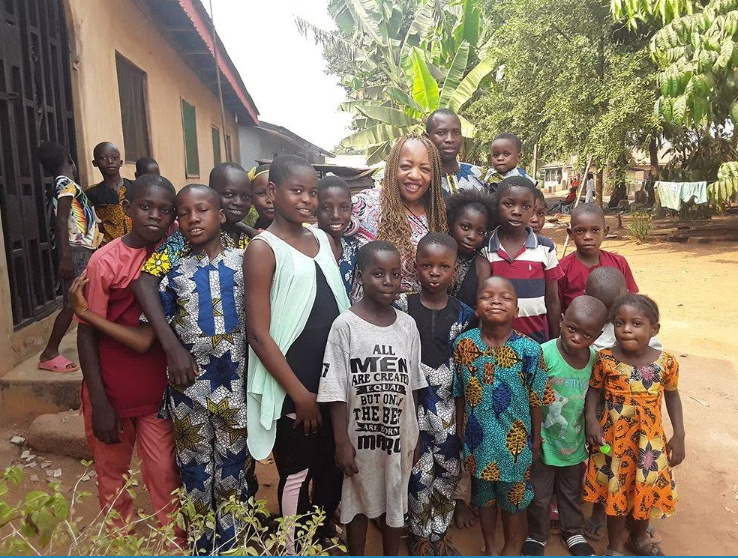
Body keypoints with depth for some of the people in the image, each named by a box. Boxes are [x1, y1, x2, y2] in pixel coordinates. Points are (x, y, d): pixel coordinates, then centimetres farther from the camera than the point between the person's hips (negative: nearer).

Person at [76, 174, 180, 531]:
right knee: (112, 473, 16)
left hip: (158, 391, 2)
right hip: (112, 393, -2)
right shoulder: (105, 261, -14)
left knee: (164, 475, 7)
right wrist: (100, 404, -12)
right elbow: (87, 334, -11)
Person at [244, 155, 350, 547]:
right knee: (297, 475, 9)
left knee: (333, 468, 17)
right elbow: (259, 334, -13)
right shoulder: (263, 249, -10)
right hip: (292, 386, -6)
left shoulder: (323, 240, 8)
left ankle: (323, 540, 38)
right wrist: (299, 393, -12)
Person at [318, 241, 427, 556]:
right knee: (359, 501, 16)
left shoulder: (407, 325, -2)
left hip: (398, 433, 3)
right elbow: (336, 389, -12)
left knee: (396, 501, 19)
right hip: (360, 434, -3)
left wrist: (414, 435, 8)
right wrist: (341, 441, -12)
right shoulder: (345, 324, -14)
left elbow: (412, 386, 5)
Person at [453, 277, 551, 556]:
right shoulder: (463, 344, -11)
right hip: (479, 439, 2)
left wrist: (536, 439, -1)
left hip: (515, 441, -2)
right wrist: (460, 432, 4)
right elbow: (460, 394, -2)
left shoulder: (529, 350, -16)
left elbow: (536, 400, -7)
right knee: (484, 497, 23)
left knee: (513, 500, 18)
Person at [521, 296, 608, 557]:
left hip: (574, 441, 4)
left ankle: (573, 532, 49)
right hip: (544, 441, -3)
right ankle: (537, 535, 41)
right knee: (540, 493, 16)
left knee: (572, 491, 25)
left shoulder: (594, 358, -11)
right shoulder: (544, 354, -26)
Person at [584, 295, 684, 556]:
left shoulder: (666, 362, -12)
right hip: (614, 437, -1)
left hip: (650, 439, 2)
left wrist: (679, 436, 3)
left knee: (647, 490, 19)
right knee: (615, 491, 13)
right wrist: (591, 420, -17)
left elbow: (672, 396, 3)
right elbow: (594, 390, -3)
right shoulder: (605, 359, -15)